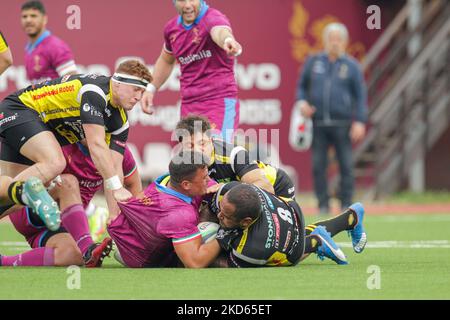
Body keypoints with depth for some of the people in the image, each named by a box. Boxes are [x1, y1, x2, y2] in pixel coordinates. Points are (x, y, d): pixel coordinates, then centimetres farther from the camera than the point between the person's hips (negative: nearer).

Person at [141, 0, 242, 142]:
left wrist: (228, 40, -64)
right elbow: (166, 60, 28)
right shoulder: (171, 28, 8)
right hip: (188, 105, 7)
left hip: (220, 100, -7)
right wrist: (151, 89, 21)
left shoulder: (212, 18, -14)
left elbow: (220, 31, -41)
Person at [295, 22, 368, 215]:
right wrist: (301, 102, 0)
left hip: (342, 124, -2)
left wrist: (359, 121, -5)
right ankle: (323, 204, 5)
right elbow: (301, 86, 20)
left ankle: (346, 204, 2)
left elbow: (361, 96, 4)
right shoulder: (313, 62, 12)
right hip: (318, 124, 2)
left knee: (346, 165, -4)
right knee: (318, 165, -1)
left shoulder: (352, 66, 6)